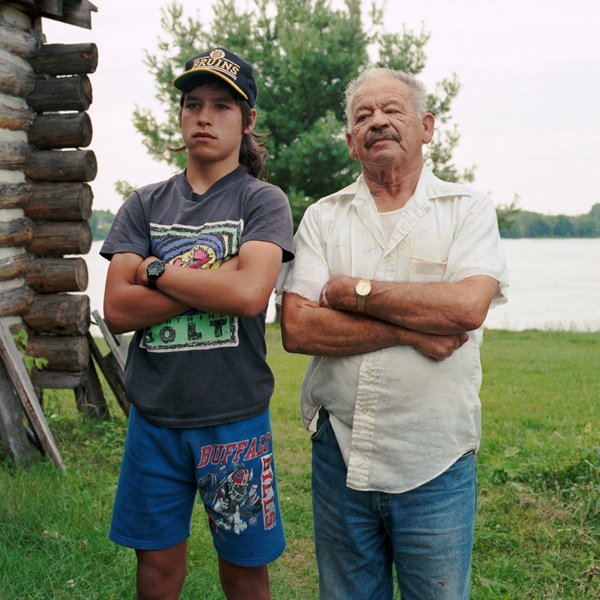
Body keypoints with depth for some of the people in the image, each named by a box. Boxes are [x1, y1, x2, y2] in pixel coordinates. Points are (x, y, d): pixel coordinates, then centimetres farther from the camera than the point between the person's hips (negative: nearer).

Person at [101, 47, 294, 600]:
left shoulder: (263, 201, -2)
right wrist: (213, 278, -14)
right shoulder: (145, 205, 7)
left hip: (235, 417, -2)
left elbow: (249, 295, -21)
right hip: (154, 415, 3)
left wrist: (155, 269, -11)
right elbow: (117, 310, -6)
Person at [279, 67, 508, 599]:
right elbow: (297, 329, -9)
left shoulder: (468, 210, 0)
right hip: (339, 454, 2)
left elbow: (468, 306, -19)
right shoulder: (323, 218, 4)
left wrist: (353, 290, -12)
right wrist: (411, 331, -15)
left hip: (434, 465, -2)